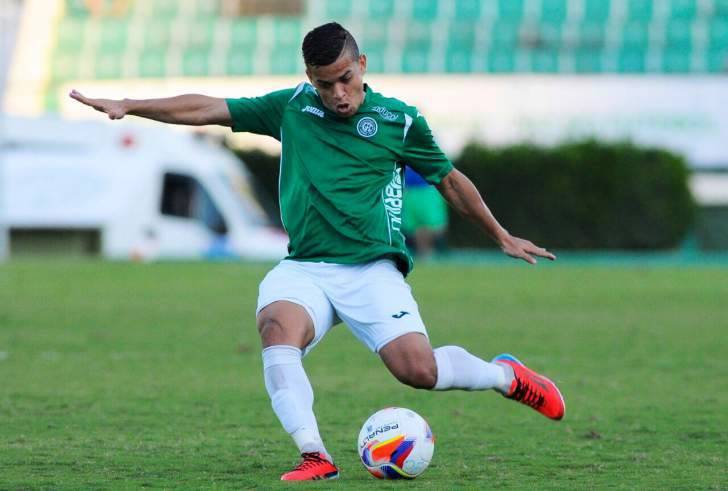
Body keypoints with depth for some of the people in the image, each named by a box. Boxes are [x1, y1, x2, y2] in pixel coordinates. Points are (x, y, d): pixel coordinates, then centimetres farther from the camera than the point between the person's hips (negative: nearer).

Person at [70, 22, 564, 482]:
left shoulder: (399, 120, 4)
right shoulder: (291, 108, 8)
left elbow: (450, 180, 17)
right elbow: (206, 109, 11)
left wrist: (502, 237, 23)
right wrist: (128, 106, 5)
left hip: (372, 268, -2)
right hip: (303, 268, 2)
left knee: (418, 368, -20)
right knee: (278, 327, -32)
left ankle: (506, 375, 10)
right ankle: (314, 455, -36)